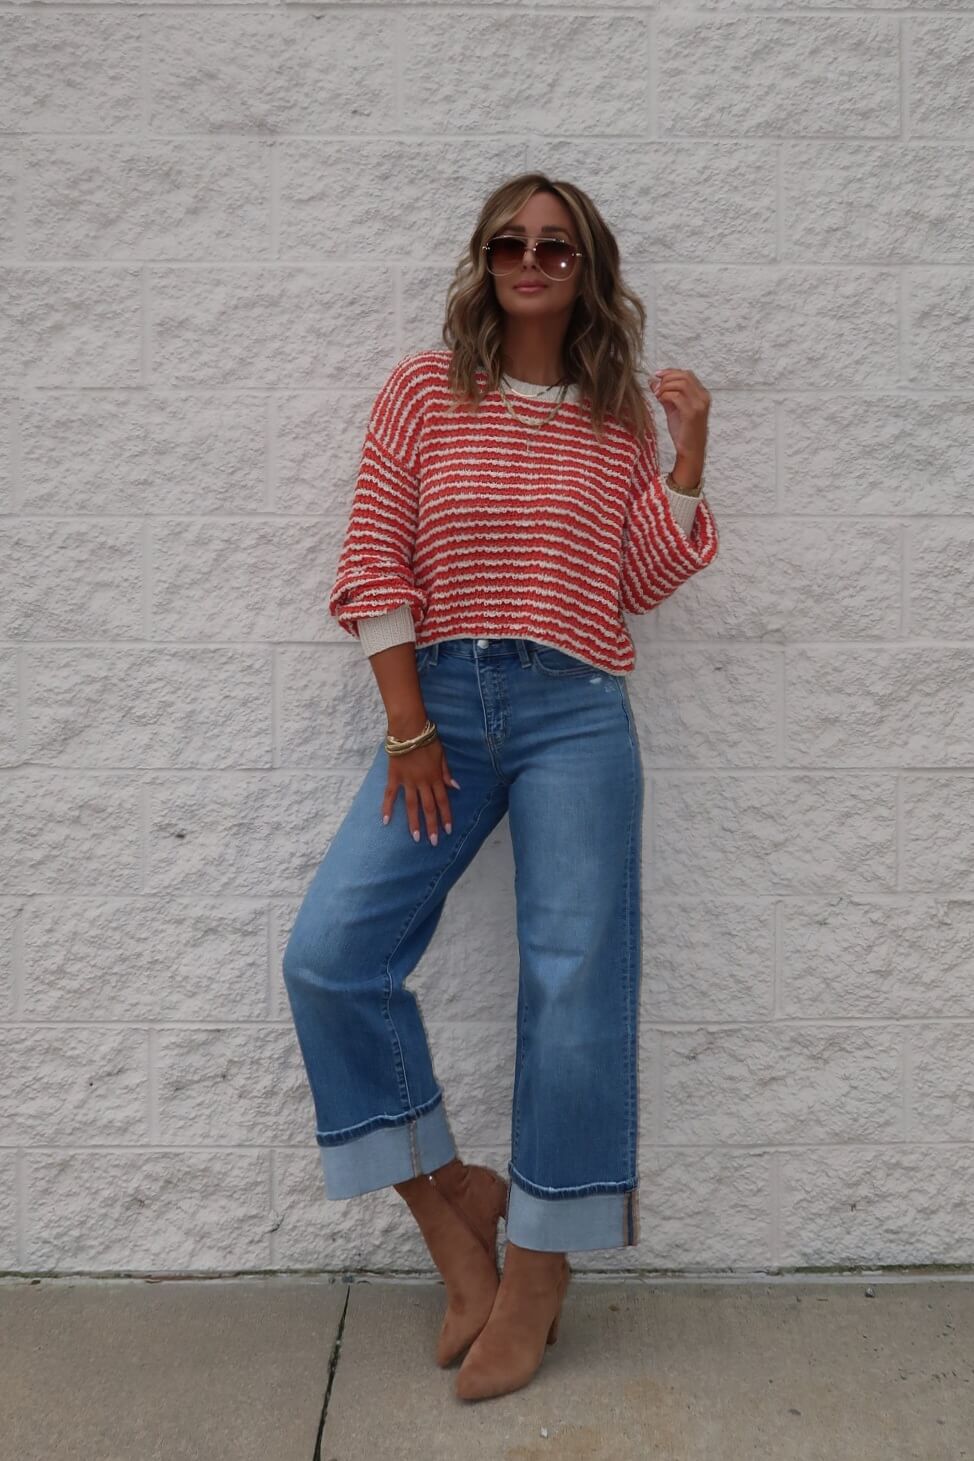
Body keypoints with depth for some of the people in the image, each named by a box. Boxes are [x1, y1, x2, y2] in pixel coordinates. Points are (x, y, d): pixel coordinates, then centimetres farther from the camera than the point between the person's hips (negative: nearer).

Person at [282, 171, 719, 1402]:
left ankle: (537, 1277, 15)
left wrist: (689, 454, -4)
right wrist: (409, 729, -6)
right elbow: (374, 566, 0)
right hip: (440, 707, 1)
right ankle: (448, 1204, 10)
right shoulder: (423, 391, 6)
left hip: (575, 715, 0)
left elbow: (644, 583, 6)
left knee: (574, 986, -2)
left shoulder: (622, 414, 10)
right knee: (329, 954, -10)